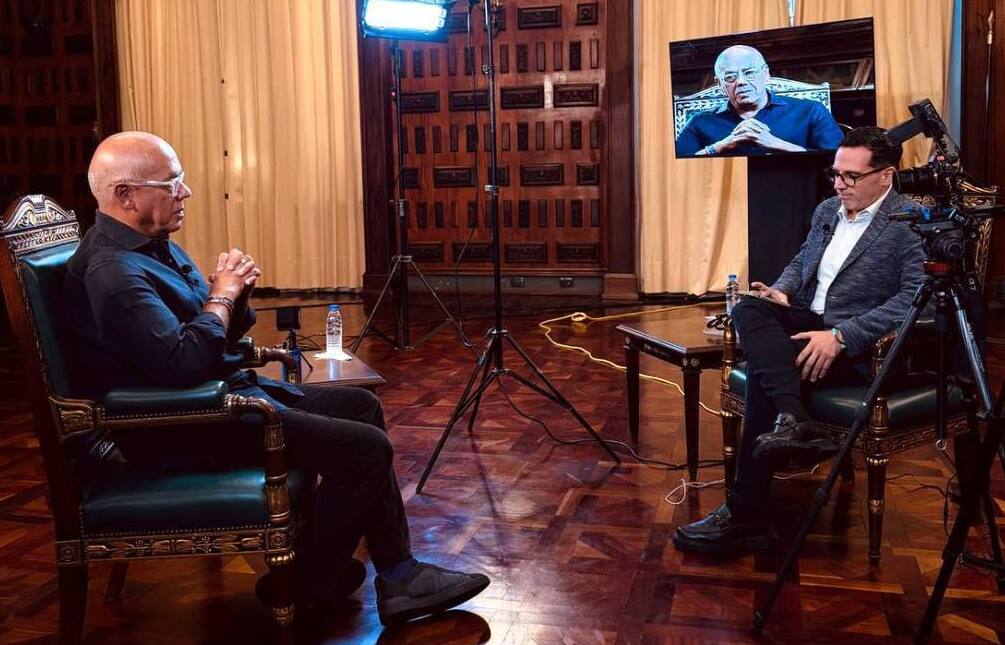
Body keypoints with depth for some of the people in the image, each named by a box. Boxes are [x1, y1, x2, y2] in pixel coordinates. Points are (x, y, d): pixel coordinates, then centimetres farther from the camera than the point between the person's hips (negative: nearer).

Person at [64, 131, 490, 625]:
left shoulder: (155, 246, 11)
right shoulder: (112, 272, -21)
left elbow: (227, 333, 15)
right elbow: (183, 364, -32)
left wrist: (233, 291, -6)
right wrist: (221, 296, -16)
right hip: (184, 432, -11)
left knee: (360, 405, 11)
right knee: (365, 448, -15)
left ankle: (397, 575, 11)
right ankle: (306, 585, 6)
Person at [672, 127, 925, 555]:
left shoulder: (913, 225, -9)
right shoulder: (827, 210, 15)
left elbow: (917, 298, -20)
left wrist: (841, 336, -27)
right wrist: (782, 292, 4)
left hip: (863, 345, -7)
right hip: (810, 323, 7)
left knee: (762, 371, -29)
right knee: (749, 310, -23)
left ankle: (747, 517, -23)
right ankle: (793, 421, -42)